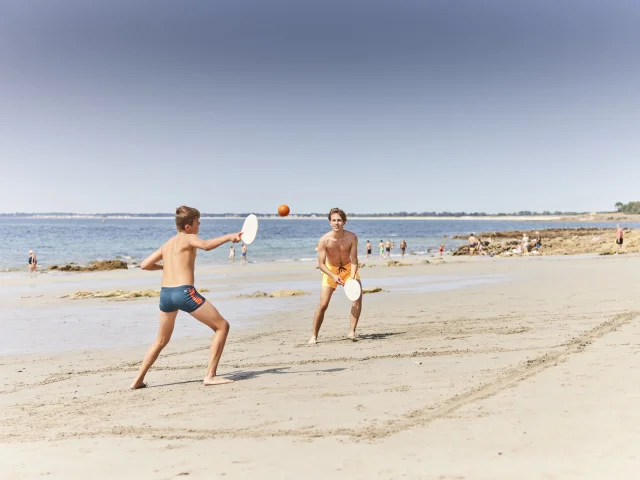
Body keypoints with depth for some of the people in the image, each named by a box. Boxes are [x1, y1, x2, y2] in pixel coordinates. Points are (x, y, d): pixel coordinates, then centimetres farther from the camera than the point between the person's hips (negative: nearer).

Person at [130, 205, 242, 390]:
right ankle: (210, 375, -3)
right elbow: (206, 245, -22)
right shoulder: (188, 238, 0)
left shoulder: (167, 244, 20)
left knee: (162, 340, 26)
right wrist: (229, 236, -14)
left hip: (165, 293, 8)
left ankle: (138, 380, 25)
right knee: (222, 326, 3)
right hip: (184, 292, -7)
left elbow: (144, 265, 24)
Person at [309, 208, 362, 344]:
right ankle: (314, 336, 7)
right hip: (330, 270, -1)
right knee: (323, 304, -6)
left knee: (357, 297, -17)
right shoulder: (324, 240, -25)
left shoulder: (352, 237, -21)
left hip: (348, 268, 2)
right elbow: (321, 264, -21)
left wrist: (352, 278, -33)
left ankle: (351, 332, -8)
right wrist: (334, 276, -36)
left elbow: (354, 261, -18)